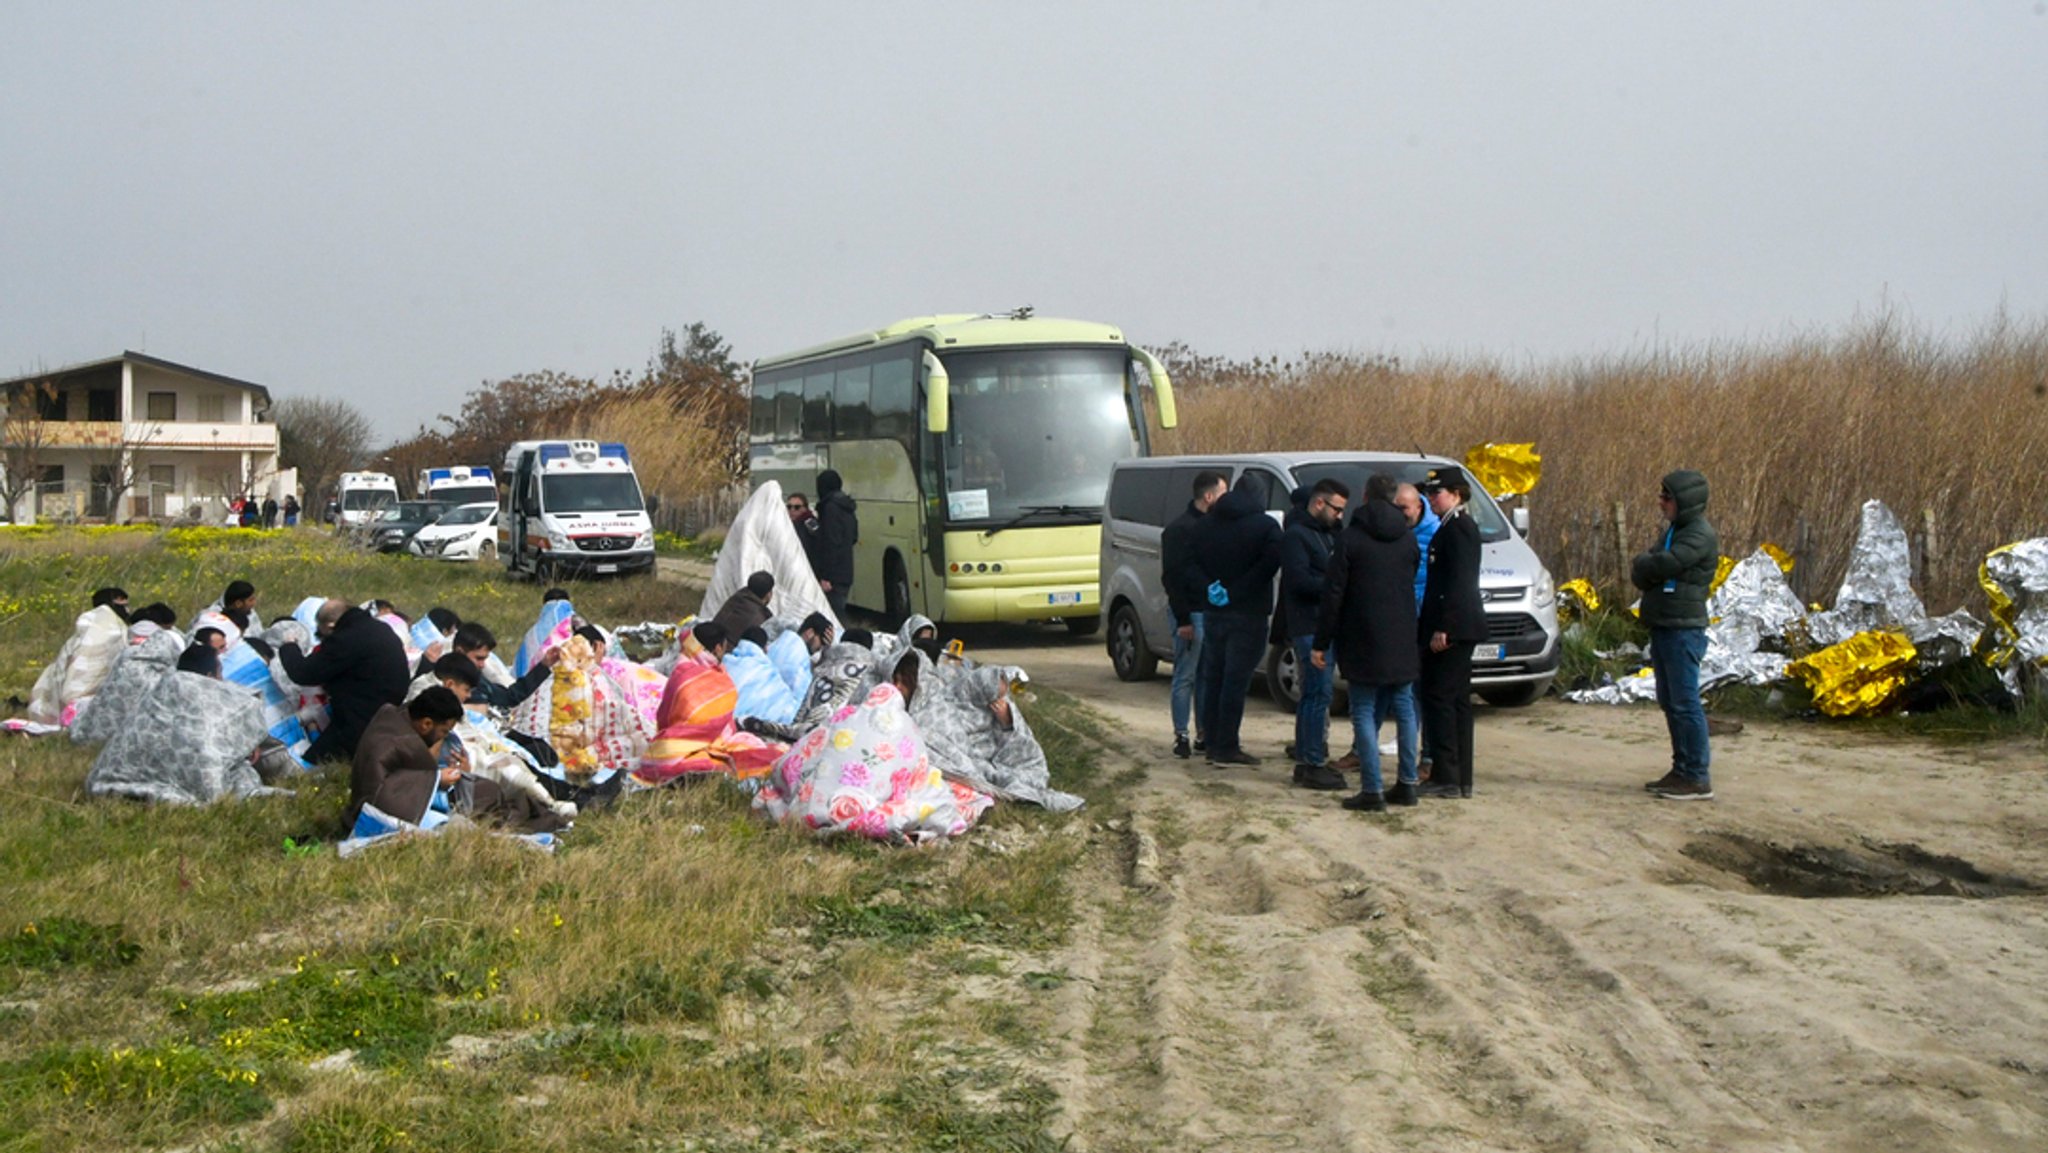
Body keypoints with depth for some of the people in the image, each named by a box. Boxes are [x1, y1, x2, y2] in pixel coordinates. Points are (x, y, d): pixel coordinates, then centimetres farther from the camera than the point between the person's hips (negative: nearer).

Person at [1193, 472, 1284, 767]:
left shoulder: (1206, 523, 10)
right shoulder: (1265, 526, -8)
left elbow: (1191, 563, 7)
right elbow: (1269, 563, -23)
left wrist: (1209, 587, -3)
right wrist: (1236, 592, -19)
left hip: (1213, 612, 6)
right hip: (1247, 613, -6)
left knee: (1213, 678, 12)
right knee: (1236, 681, -5)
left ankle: (1215, 743, 16)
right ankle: (1226, 748, -5)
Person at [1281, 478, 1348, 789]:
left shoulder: (1327, 533, 21)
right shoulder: (1295, 535, -9)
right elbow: (1299, 580, -20)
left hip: (1322, 625, 10)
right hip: (1307, 626, -10)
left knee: (1312, 694, 13)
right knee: (1318, 693, -11)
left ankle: (1306, 761, 19)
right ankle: (1313, 765, -10)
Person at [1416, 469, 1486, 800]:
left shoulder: (1456, 528, -14)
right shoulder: (1457, 526, 17)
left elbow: (1458, 583, -20)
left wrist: (1442, 628, -22)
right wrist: (1431, 625, 19)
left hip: (1452, 626, -10)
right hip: (1460, 628, 10)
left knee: (1440, 698, -8)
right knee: (1457, 700, 11)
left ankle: (1446, 778, -7)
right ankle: (1461, 779, 14)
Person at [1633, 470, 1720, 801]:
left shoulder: (1700, 535, -13)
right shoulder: (1672, 530, 18)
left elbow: (1666, 564, -26)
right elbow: (1642, 576, 12)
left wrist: (1641, 564, -6)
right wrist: (1645, 568, -11)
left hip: (1684, 628, -10)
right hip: (1663, 626, 10)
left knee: (1685, 703, -9)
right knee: (1670, 703, 14)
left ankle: (1698, 778, -7)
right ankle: (1682, 770, 22)